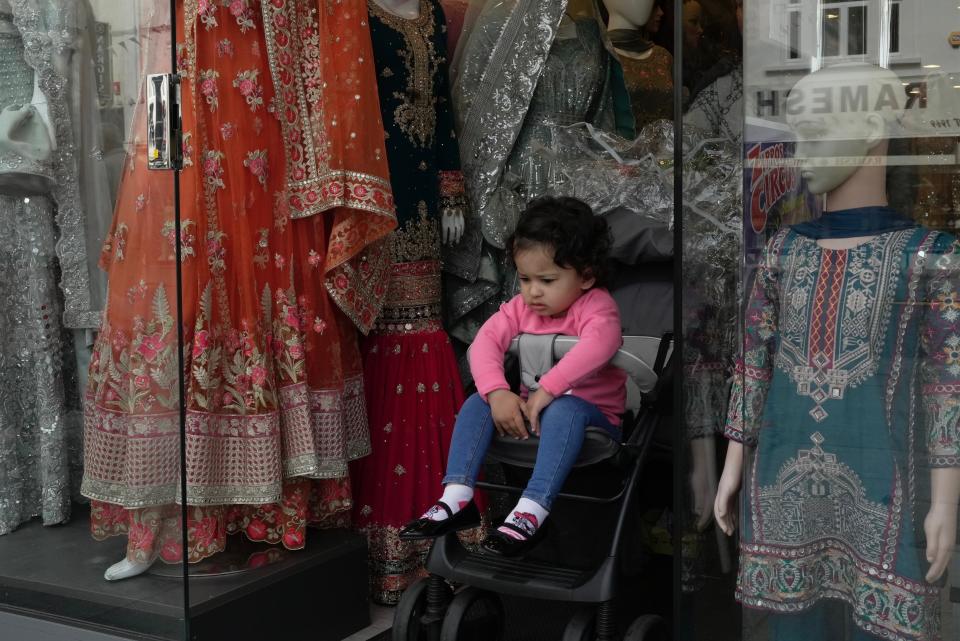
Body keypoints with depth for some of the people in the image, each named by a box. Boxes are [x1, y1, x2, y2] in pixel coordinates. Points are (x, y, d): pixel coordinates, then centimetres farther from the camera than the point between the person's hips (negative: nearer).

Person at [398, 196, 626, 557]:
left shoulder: (596, 306, -16)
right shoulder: (521, 308, 2)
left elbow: (597, 344, -38)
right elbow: (485, 341, -12)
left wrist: (547, 391, -43)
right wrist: (497, 393, -30)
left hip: (592, 413, -6)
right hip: (529, 409, 6)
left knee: (564, 409, -37)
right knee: (477, 403, -13)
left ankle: (531, 513, -46)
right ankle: (457, 499, -22)